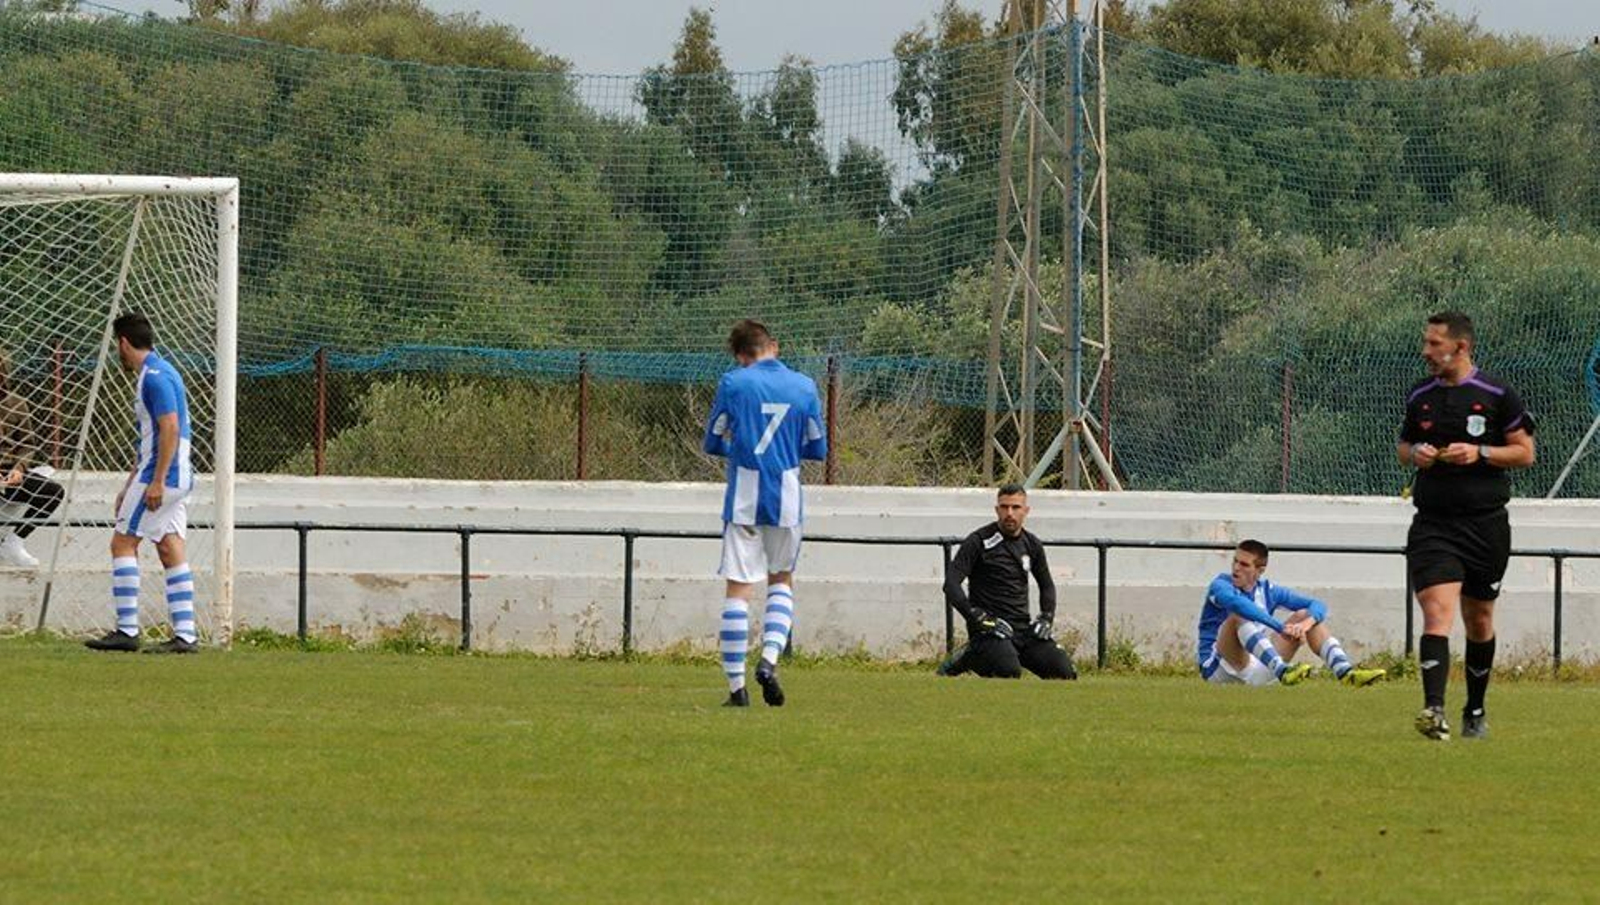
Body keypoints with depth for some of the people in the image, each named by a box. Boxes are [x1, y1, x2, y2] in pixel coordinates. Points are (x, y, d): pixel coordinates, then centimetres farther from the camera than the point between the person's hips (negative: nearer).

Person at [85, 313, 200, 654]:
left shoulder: (155, 377, -13)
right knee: (171, 550, 6)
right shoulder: (154, 374, 19)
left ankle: (127, 630, -9)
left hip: (163, 474, -10)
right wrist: (131, 486, 27)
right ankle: (185, 634, 2)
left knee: (122, 542, -6)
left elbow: (170, 428, -21)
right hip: (176, 477, 10)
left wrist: (156, 481, -24)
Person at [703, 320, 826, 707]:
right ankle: (770, 658, -2)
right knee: (782, 580, 20)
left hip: (744, 499, -2)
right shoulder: (804, 386, 2)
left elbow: (713, 442, 2)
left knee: (738, 588, 1)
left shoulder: (734, 383, -4)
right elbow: (818, 449, 8)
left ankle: (736, 685, -3)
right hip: (787, 500, 2)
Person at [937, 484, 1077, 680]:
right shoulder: (978, 542, -5)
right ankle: (969, 659, -2)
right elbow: (951, 585, -11)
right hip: (989, 627, -7)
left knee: (1064, 672, -10)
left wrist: (1046, 618, 9)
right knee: (1009, 671, -35)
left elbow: (1047, 585, 28)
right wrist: (978, 617, -20)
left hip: (1023, 627, 7)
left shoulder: (1031, 544, 13)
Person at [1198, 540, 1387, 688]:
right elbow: (1236, 602, -34)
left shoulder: (1268, 591, 8)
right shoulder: (1221, 585, -9)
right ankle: (1282, 671, -52)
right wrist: (1281, 627, -41)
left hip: (1257, 672, 5)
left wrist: (1306, 623, -21)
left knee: (1305, 615, 1)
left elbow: (1318, 605, 4)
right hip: (1219, 669, -5)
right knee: (1240, 616, -32)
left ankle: (1345, 671, -18)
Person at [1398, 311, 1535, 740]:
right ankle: (1434, 710, -28)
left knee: (1479, 620, 11)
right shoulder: (1420, 396, 8)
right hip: (1432, 524, 1)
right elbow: (1403, 445, 21)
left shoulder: (1497, 395, -2)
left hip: (1486, 524, -1)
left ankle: (1475, 711, 28)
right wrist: (1415, 454, -2)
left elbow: (1525, 452, 1)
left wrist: (1480, 453, -14)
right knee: (1436, 610, -17)